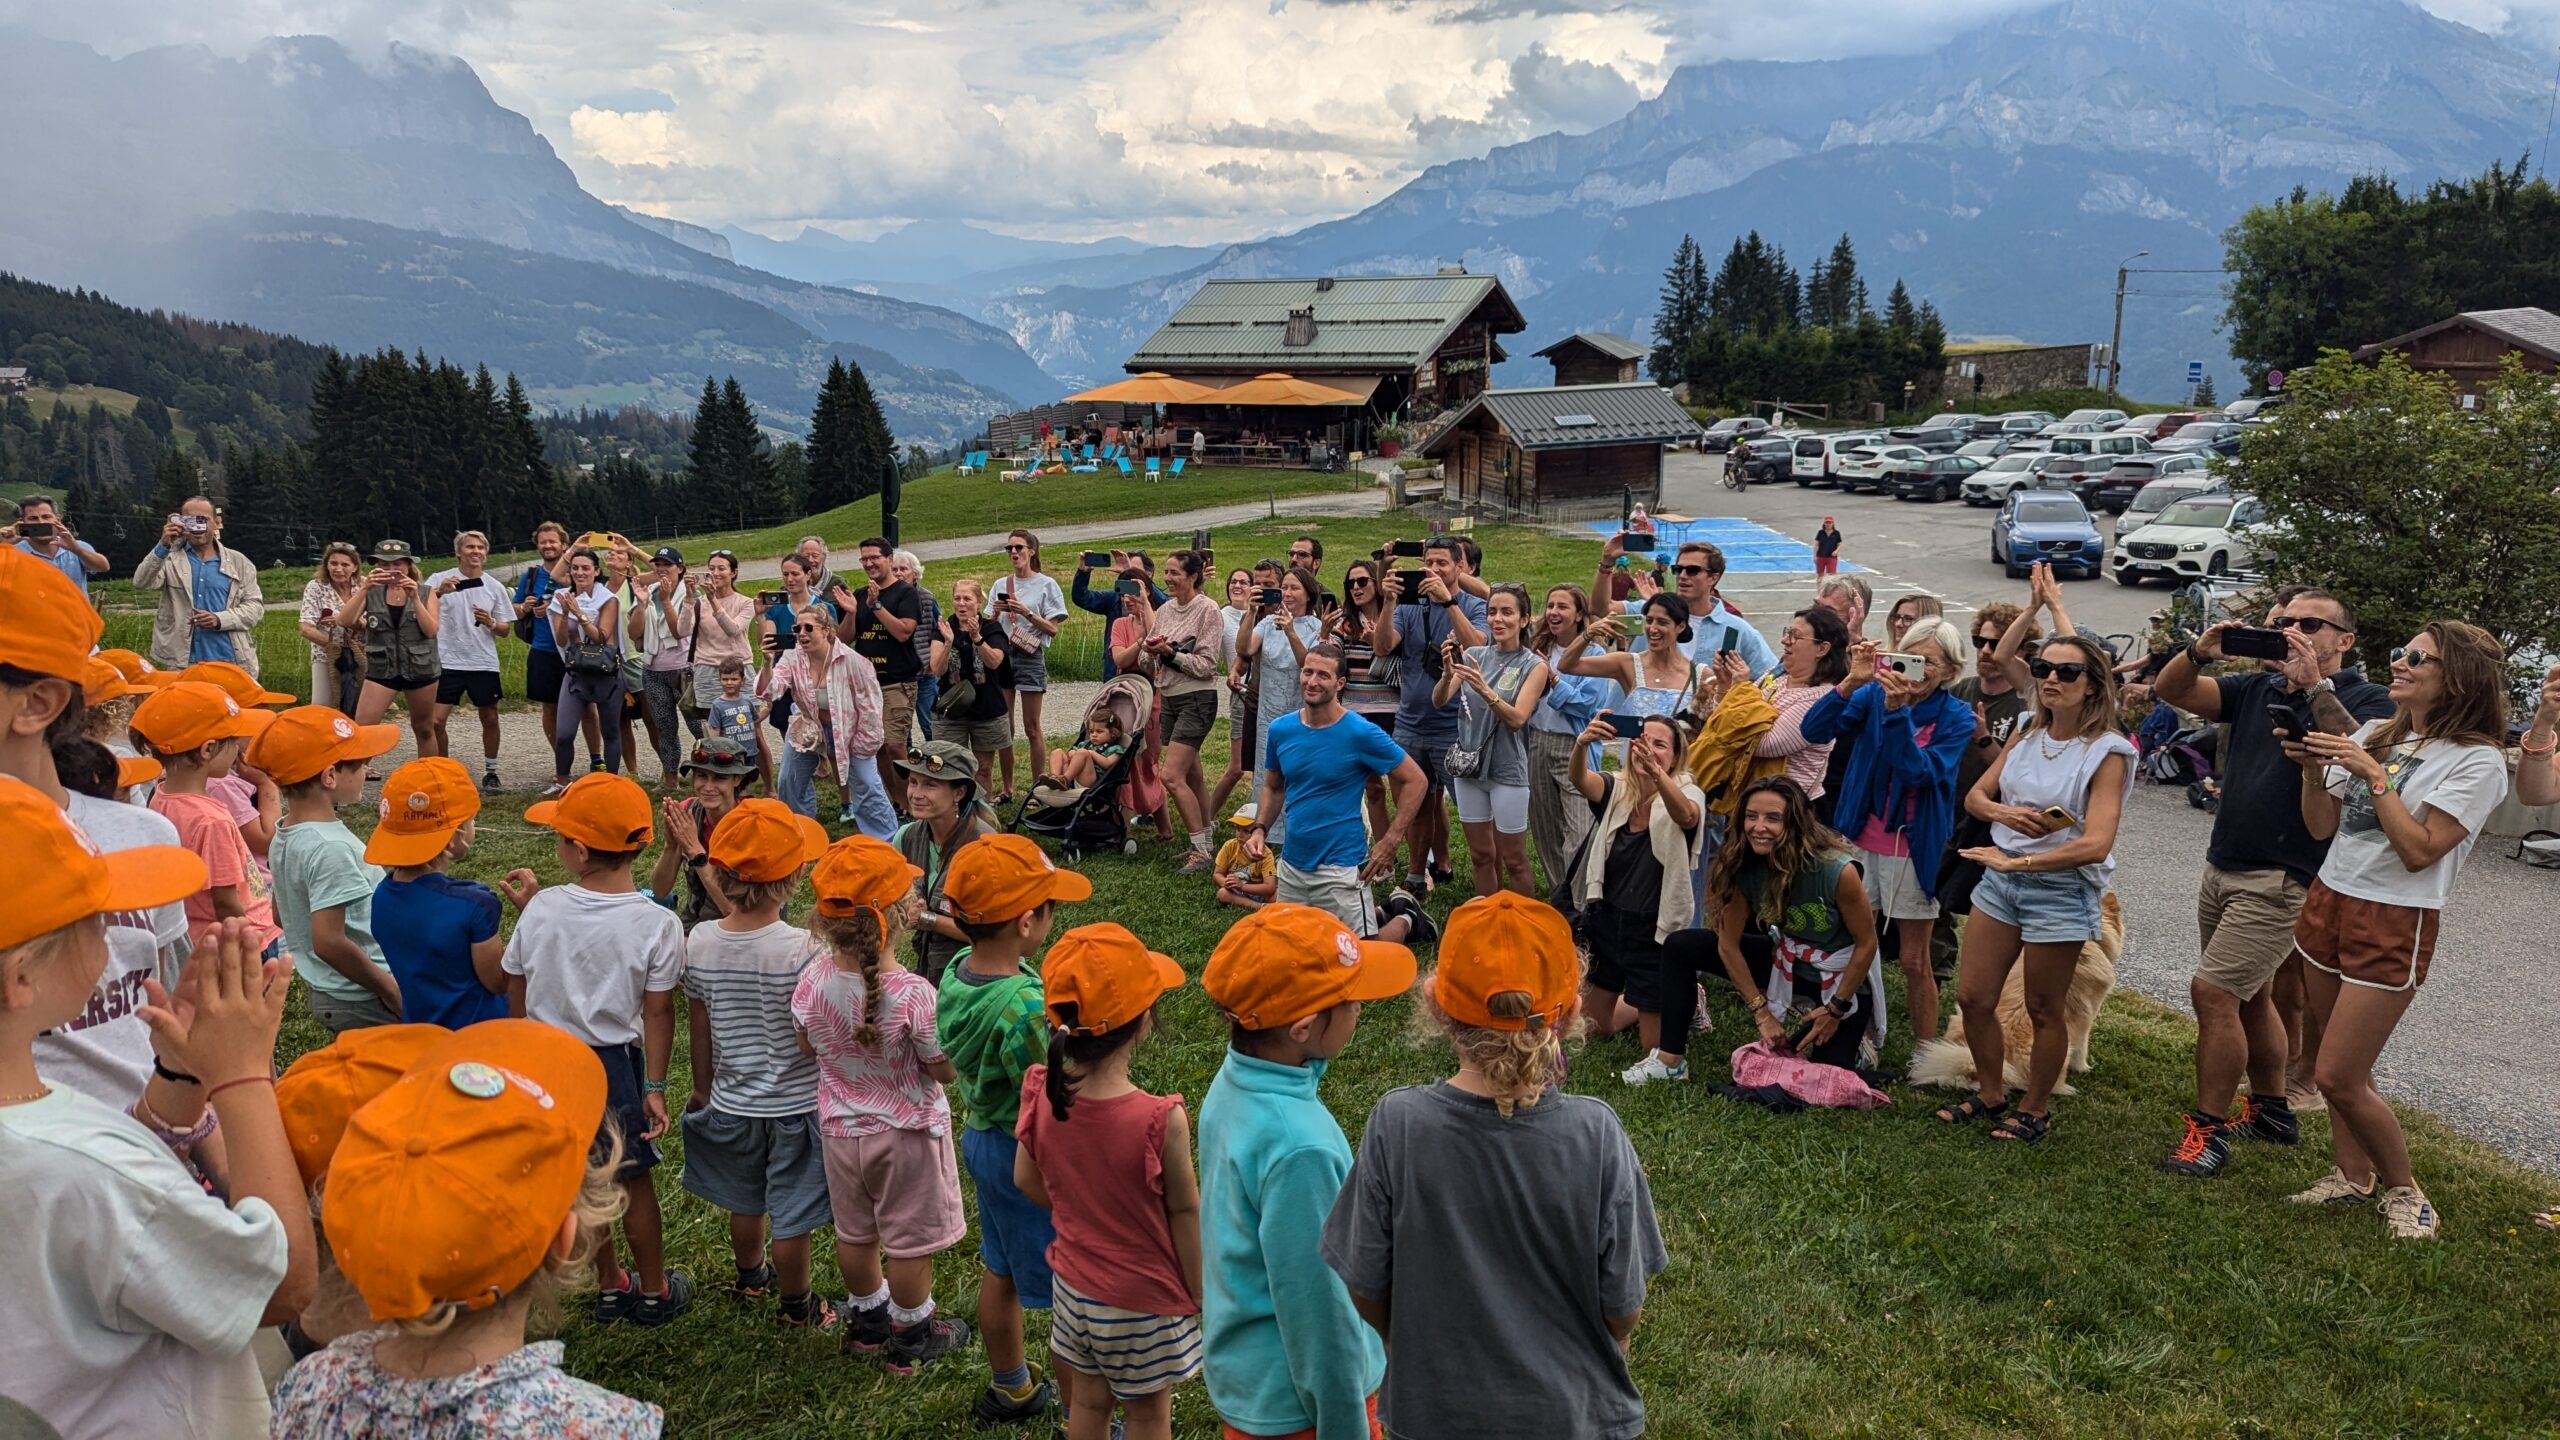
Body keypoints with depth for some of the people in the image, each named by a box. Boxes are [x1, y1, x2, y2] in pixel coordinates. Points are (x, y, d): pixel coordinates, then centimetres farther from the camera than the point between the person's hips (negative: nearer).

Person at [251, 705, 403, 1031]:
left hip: (324, 994, 10)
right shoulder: (331, 847, -25)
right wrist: (390, 990, -20)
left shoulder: (285, 837, 5)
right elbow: (329, 941, -30)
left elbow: (282, 917, 18)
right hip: (364, 1001, -10)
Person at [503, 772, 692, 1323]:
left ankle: (610, 1286, 34)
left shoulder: (542, 909, -13)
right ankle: (653, 1291, 30)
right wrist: (655, 1086, -5)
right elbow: (657, 1013, -13)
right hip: (613, 1063, -3)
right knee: (634, 1179, 15)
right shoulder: (657, 924, -19)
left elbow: (517, 993, -1)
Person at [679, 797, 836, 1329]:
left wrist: (703, 1086, 14)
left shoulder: (700, 941, -12)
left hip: (732, 1101, 5)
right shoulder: (802, 948, -27)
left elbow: (699, 1026, 1)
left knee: (746, 1201, 27)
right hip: (796, 1104, -5)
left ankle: (750, 1275, 50)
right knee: (792, 1215, 13)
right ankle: (796, 1304, 31)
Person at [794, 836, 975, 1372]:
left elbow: (807, 1047, 2)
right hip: (905, 1131, -5)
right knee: (909, 1240, 15)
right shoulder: (913, 994, -31)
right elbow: (947, 1071, -20)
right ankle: (911, 1336, 31)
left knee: (855, 1232, 24)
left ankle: (867, 1318, 44)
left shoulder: (814, 980, -16)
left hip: (839, 1127, 5)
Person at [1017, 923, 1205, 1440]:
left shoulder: (1040, 1093, -18)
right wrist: (1202, 1296, -2)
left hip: (1074, 1285, 4)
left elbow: (1027, 1181, -2)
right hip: (1144, 1301, -4)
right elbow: (1184, 1214, -17)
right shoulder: (1161, 1121, -32)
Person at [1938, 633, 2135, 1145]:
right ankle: (1991, 1093, 30)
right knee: (1972, 997, 9)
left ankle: (2035, 1109, 28)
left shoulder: (2107, 752, -13)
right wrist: (2003, 813, -11)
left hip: (2061, 888, -5)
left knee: (2043, 1011, 9)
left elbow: (2094, 845, -23)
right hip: (2000, 877, 6)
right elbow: (1974, 795, 12)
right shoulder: (2025, 738, 4)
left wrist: (2016, 862, -25)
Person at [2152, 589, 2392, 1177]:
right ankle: (2271, 1109, 35)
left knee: (2212, 992, -11)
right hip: (2222, 866, 7)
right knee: (2250, 995, 18)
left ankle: (2209, 1129, -1)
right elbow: (2172, 690, 0)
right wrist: (2200, 652, -19)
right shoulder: (2258, 687, 10)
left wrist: (2316, 687, -31)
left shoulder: (2364, 699, -6)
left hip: (2282, 880, -7)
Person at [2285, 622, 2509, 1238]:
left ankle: (2402, 1189, 16)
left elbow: (2419, 851, -19)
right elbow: (2322, 827, 8)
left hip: (2394, 925, -6)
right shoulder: (2373, 735, 9)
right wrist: (2312, 769, -8)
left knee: (2338, 1078, -6)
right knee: (2338, 1066, 12)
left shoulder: (2476, 761, -10)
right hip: (2328, 903, 6)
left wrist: (2373, 774, -19)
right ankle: (2352, 1174, 28)